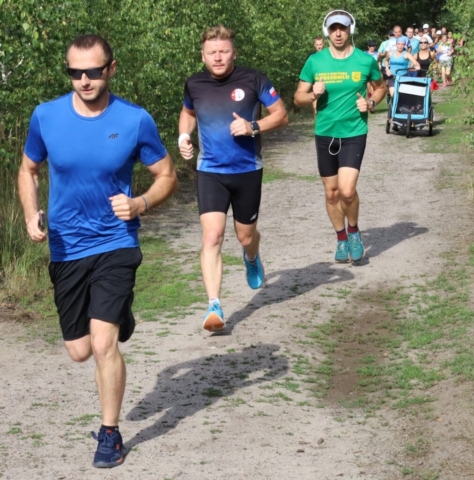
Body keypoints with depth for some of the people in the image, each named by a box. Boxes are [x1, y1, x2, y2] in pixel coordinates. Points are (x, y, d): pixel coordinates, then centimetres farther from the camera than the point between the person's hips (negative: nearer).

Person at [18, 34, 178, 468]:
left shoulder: (136, 121, -12)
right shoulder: (46, 116, -6)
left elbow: (167, 176, 0)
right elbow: (28, 171, 9)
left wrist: (140, 204, -20)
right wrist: (31, 214, -9)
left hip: (115, 244, -3)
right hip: (65, 249, 3)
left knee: (103, 344, -15)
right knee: (79, 350, 11)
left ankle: (110, 433, 5)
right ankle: (118, 320, 47)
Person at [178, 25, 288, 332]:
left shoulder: (252, 80, -10)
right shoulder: (194, 85, -2)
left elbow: (281, 114, -4)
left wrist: (254, 127, -21)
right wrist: (184, 136, 2)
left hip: (247, 171, -1)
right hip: (211, 172, 1)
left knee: (246, 236, 15)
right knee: (212, 237, -15)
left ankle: (252, 259, 54)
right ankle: (215, 307, -17)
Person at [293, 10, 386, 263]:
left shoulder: (365, 60, -4)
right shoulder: (315, 61, -2)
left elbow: (381, 87, 14)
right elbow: (298, 98, 4)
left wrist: (371, 103, -6)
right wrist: (313, 94, -17)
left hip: (354, 133, -2)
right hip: (325, 134, 2)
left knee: (347, 190, -16)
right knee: (331, 192, 11)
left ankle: (354, 231, 13)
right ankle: (341, 239, 31)